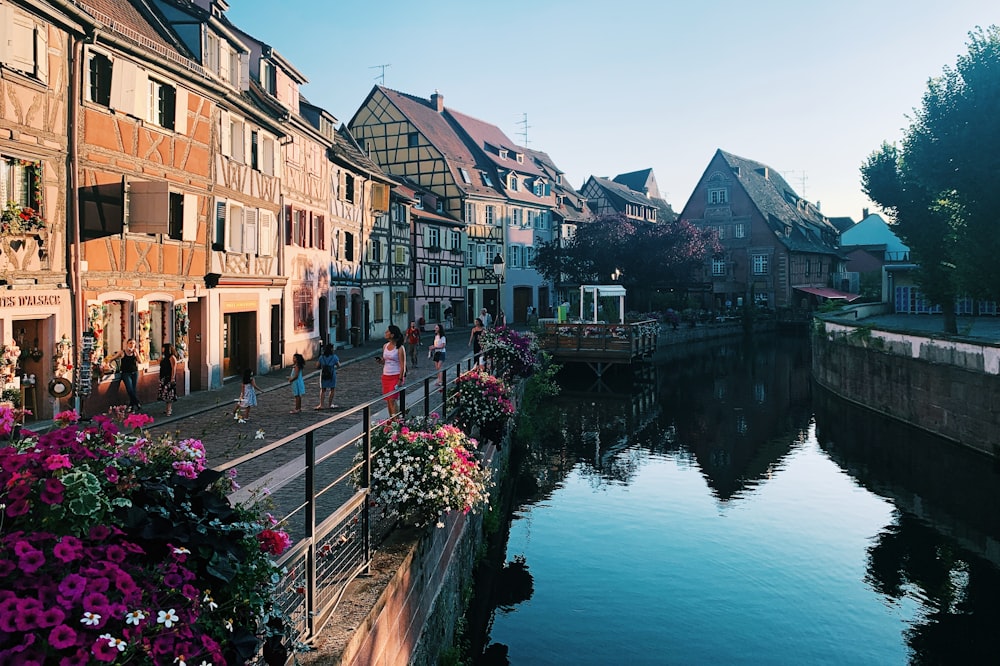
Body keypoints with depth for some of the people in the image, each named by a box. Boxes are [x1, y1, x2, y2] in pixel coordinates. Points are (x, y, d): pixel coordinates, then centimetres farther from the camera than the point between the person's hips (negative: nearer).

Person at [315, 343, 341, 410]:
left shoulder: (321, 357, -3)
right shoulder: (334, 357, -9)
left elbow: (317, 366, 1)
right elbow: (338, 365, -1)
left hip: (323, 375, 2)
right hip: (332, 375, -2)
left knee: (323, 390, 12)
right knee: (332, 390, 14)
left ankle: (321, 405, 6)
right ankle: (329, 405, 16)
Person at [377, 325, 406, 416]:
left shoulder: (399, 348, -11)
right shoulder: (385, 346, 8)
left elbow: (402, 365, -12)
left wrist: (400, 380, -17)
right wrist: (380, 360, -5)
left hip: (395, 376, -6)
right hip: (385, 376, 6)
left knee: (392, 400, -13)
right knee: (388, 400, 8)